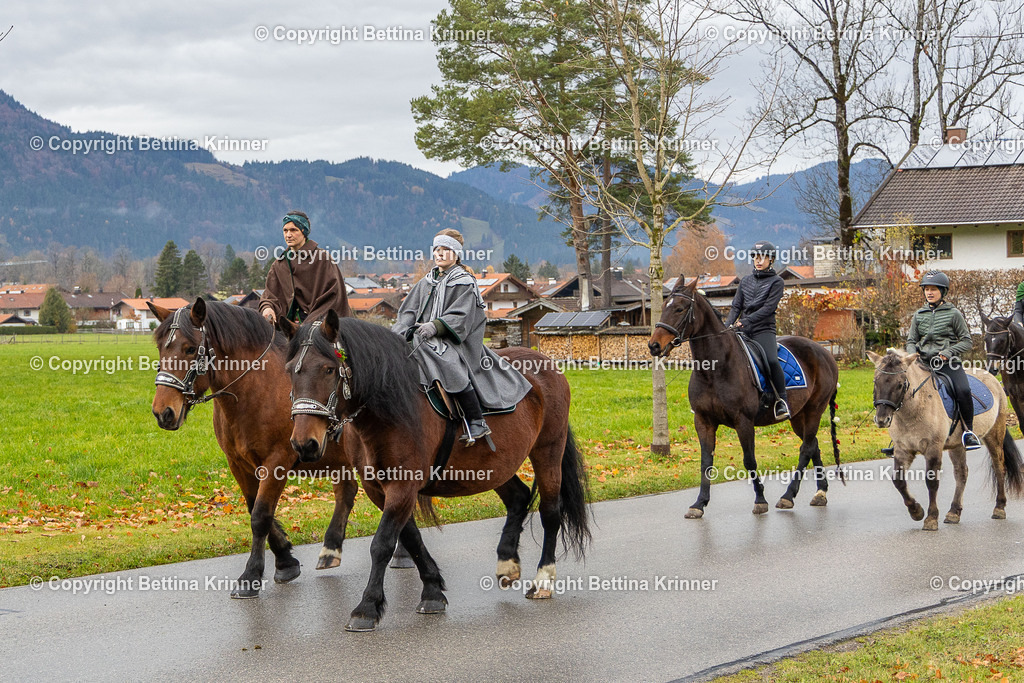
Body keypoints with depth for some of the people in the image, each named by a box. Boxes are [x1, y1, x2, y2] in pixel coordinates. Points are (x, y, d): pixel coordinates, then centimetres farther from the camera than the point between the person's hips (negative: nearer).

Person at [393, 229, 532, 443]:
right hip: (427, 341, 7)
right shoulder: (426, 282, 20)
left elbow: (460, 316, -13)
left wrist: (435, 326, -27)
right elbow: (409, 310, 15)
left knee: (452, 369, -34)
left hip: (456, 342, -7)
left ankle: (477, 422, -30)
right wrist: (402, 330, -6)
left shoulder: (465, 282, -1)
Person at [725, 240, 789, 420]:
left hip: (764, 330, -5)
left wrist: (746, 321, -17)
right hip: (743, 331, 5)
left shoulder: (776, 282, 2)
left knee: (772, 361, -29)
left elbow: (769, 307, -9)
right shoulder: (745, 281, 17)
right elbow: (736, 306, 13)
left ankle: (781, 401, -18)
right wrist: (728, 326, -5)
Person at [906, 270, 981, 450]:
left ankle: (969, 431, -11)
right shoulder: (919, 314, 12)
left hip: (949, 363, -4)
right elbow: (911, 341, 16)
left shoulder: (953, 314, 2)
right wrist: (913, 355, -5)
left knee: (963, 391, -29)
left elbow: (967, 341, 2)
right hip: (924, 363, 4)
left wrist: (948, 352, -14)